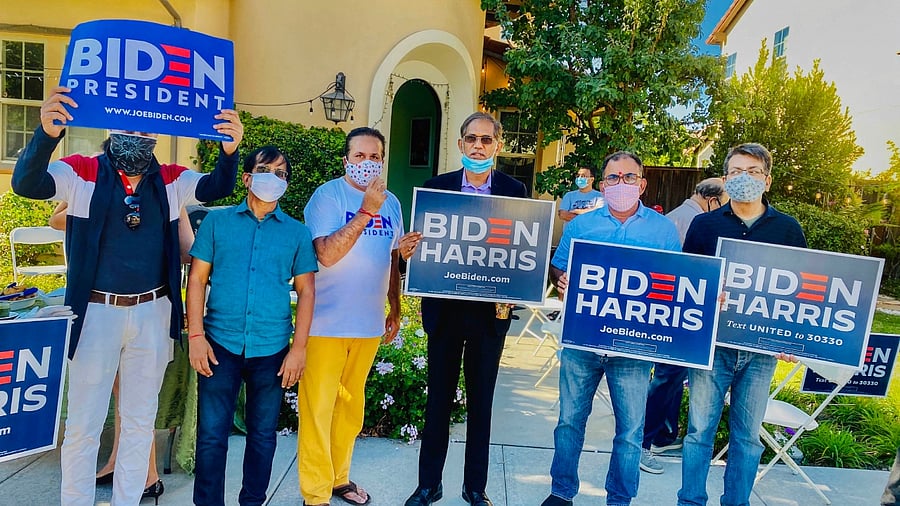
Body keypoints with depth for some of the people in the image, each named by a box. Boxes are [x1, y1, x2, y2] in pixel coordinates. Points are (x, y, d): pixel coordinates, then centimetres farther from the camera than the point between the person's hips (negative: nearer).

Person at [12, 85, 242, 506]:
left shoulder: (171, 181, 3)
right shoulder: (82, 173, -5)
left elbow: (217, 188, -6)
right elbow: (26, 184, -18)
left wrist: (230, 150, -28)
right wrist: (47, 133, -37)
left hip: (153, 312, 3)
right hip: (96, 312, -2)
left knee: (140, 420, 14)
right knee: (84, 422, 8)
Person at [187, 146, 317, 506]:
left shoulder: (297, 232, 5)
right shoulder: (217, 221, 5)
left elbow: (306, 291, 4)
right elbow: (197, 279, 4)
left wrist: (299, 347, -3)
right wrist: (196, 335, -4)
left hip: (272, 349, 1)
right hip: (221, 344, 0)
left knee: (263, 433, 12)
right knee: (212, 433, 5)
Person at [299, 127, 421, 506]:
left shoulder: (391, 203, 8)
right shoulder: (328, 195, -9)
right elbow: (327, 254, -21)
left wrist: (395, 310, 15)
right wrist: (367, 210, -23)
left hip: (369, 323, 5)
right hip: (326, 322, -5)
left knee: (351, 404, 17)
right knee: (318, 407, 1)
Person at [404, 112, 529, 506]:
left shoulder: (514, 191, 0)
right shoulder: (436, 187, 1)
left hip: (490, 310, 0)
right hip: (445, 308, 0)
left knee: (481, 400, 13)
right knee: (438, 398, 11)